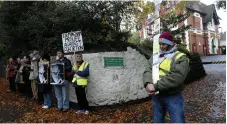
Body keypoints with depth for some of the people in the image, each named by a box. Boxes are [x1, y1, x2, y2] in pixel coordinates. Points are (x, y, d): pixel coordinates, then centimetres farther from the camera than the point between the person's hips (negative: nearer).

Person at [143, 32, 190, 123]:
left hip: (173, 97, -5)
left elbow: (176, 78, -22)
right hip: (156, 96, 5)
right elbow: (148, 71, -1)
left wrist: (156, 86, -25)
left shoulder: (180, 58, -8)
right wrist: (148, 84, -22)